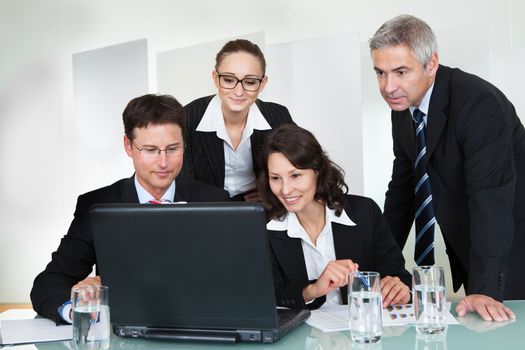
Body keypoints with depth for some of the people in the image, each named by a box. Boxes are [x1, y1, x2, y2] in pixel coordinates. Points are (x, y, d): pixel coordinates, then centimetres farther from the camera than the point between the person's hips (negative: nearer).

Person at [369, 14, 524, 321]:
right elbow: (402, 189, 8)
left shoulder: (479, 103, -25)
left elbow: (491, 196, -31)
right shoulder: (404, 109, 0)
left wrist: (484, 289, -36)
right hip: (468, 247, 7)